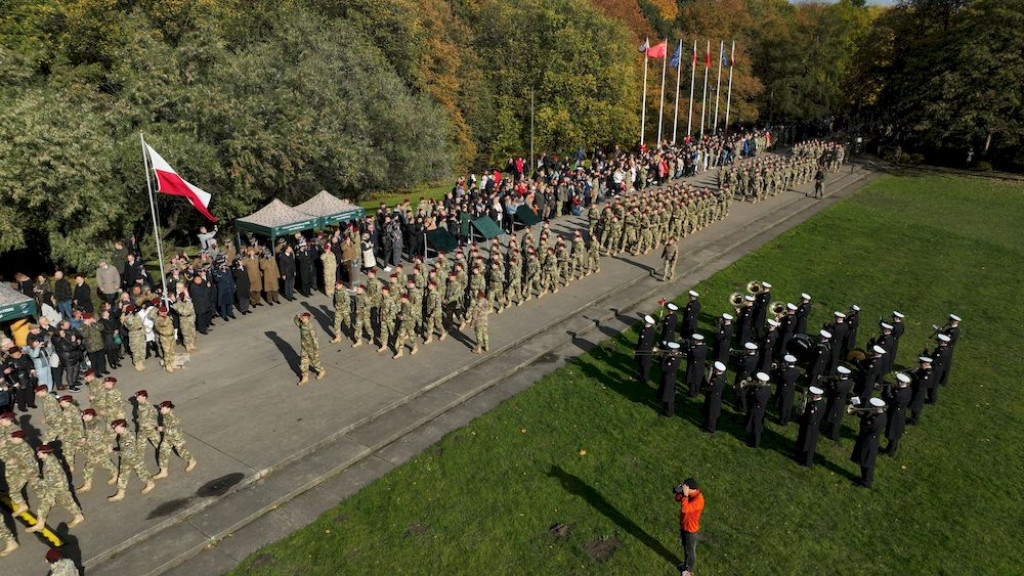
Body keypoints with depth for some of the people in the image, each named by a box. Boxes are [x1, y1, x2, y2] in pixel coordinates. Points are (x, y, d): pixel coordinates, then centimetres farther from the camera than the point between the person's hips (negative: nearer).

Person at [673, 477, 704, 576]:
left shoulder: (698, 499, -36)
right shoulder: (690, 493, -11)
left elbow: (684, 509, -42)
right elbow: (678, 499, 2)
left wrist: (685, 494, -41)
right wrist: (679, 491, -18)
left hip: (691, 529, -8)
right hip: (684, 525, 8)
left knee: (690, 550, 16)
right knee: (685, 546, 29)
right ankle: (686, 564, 52)